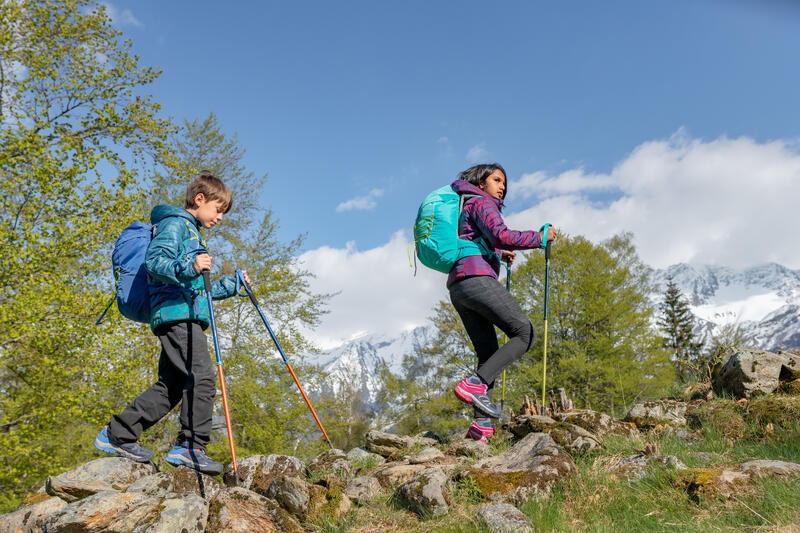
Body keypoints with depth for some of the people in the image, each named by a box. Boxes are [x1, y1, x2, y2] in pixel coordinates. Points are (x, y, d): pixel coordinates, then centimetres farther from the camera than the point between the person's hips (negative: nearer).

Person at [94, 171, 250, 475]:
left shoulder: (192, 233, 30)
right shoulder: (175, 223, 0)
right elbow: (154, 261, -17)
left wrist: (232, 284, 28)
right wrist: (189, 267, -32)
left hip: (185, 317, 10)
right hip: (176, 313, -10)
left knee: (171, 386, 9)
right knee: (202, 376, -16)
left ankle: (116, 435, 16)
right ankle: (191, 447, -13)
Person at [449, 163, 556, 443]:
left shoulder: (466, 208, 31)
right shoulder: (482, 203, 2)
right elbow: (501, 235, -15)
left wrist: (497, 254, 26)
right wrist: (538, 238, -4)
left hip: (458, 288, 10)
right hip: (477, 278, -9)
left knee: (488, 352, 5)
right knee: (525, 333, -8)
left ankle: (481, 424, -5)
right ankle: (475, 384, -20)